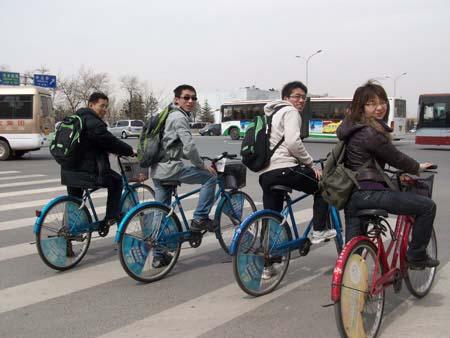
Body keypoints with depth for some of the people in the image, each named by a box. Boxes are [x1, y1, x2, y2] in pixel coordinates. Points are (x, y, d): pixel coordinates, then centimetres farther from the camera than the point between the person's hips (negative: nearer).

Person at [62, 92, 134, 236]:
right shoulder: (93, 123, -15)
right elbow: (110, 142, -14)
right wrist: (130, 151, 1)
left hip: (68, 172, 9)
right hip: (87, 173, -9)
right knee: (116, 181, 12)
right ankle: (111, 217, 12)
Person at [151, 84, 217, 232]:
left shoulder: (171, 115, 20)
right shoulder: (179, 117, -12)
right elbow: (189, 147, -20)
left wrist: (198, 161, 21)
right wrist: (202, 165, -6)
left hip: (158, 170, 10)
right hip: (170, 168, -10)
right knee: (210, 177, -1)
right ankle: (200, 219, -1)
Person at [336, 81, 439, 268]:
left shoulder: (354, 127, 14)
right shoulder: (370, 133, -15)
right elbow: (395, 157, -5)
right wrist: (417, 168, 12)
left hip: (351, 194, 10)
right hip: (368, 193, -10)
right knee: (427, 206, -2)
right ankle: (416, 255, 10)